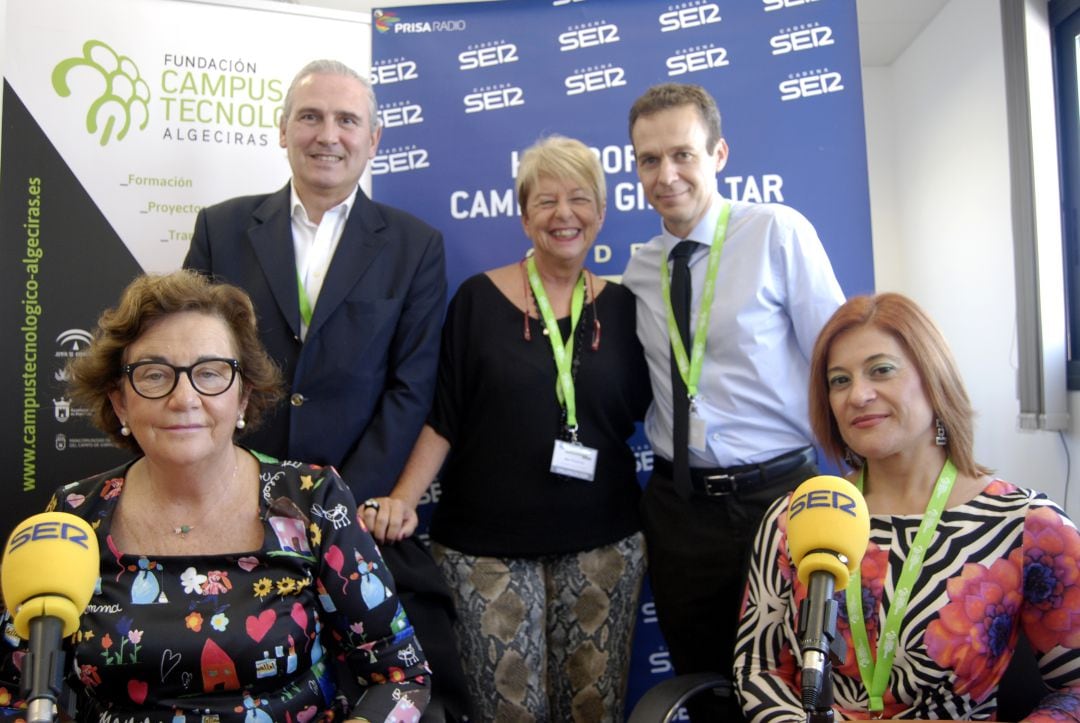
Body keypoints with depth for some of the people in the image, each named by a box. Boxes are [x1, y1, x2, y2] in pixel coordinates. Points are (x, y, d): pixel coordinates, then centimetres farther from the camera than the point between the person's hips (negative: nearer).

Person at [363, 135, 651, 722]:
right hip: (487, 541, -2)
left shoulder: (619, 306, 5)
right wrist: (403, 498, -12)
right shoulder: (479, 298, -1)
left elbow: (640, 409, 12)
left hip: (602, 540, 2)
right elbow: (443, 416, -3)